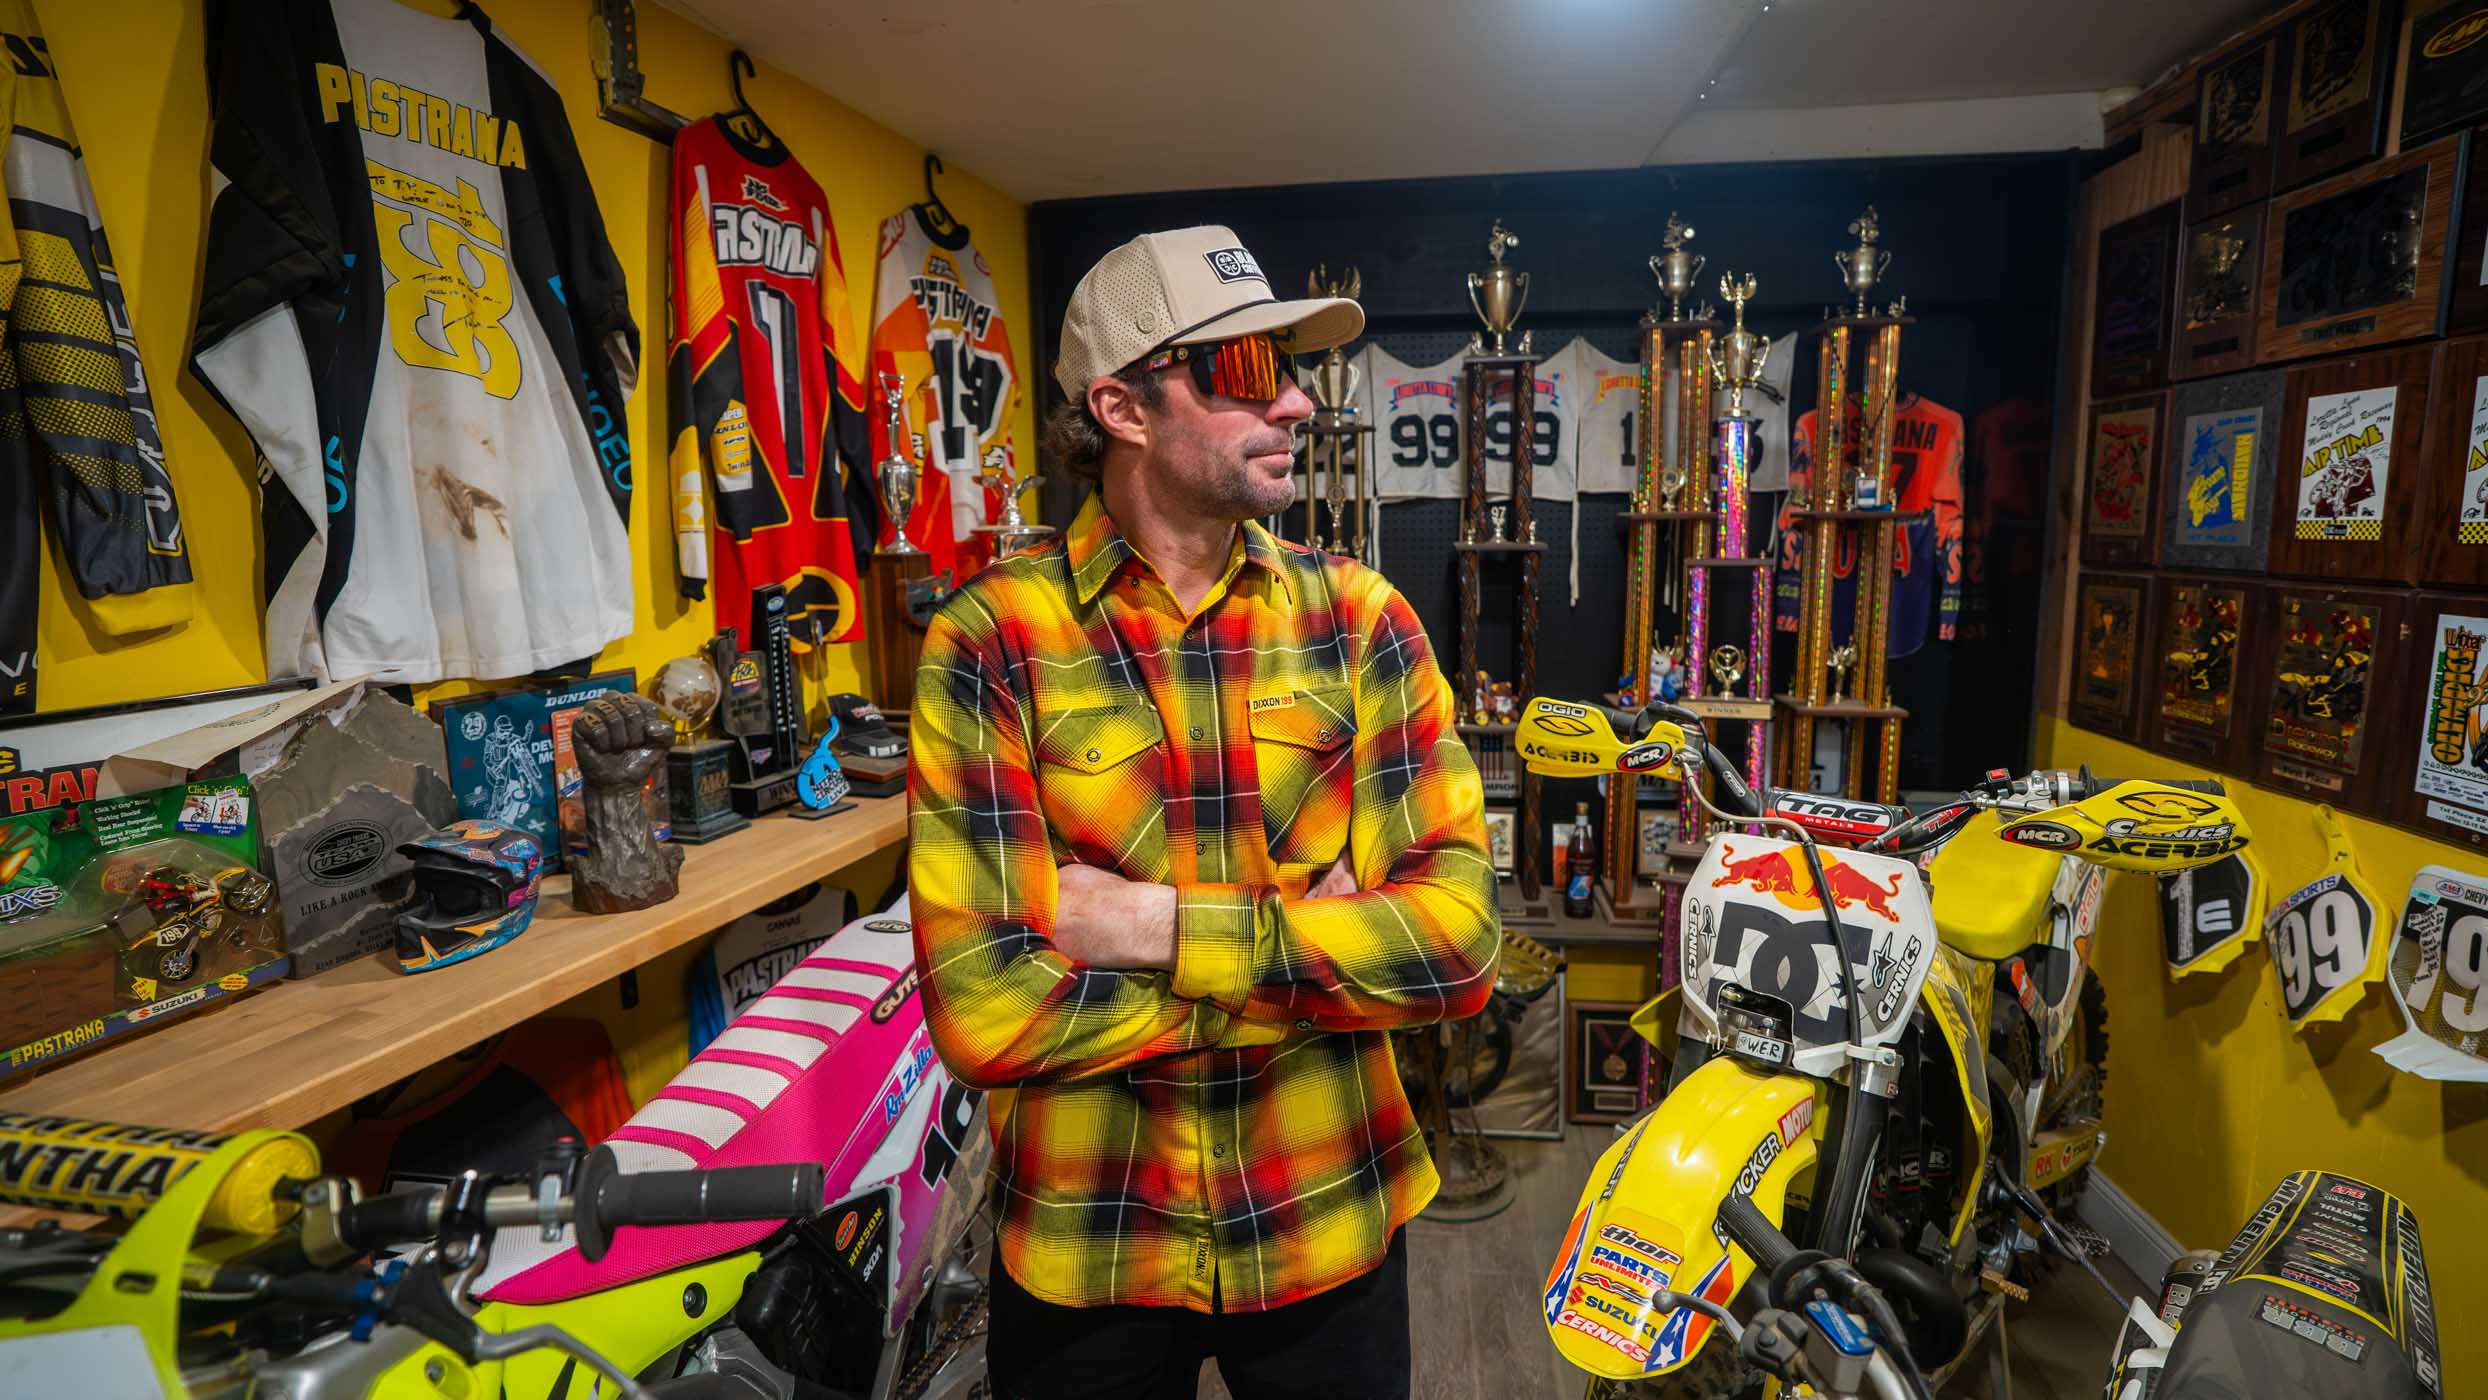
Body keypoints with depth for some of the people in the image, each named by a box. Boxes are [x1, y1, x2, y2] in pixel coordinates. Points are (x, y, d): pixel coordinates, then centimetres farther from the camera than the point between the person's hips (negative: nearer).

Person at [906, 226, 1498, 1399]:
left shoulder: (1359, 618, -7)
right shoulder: (990, 641, -14)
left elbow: (1458, 940, -14)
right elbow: (982, 1007, -20)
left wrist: (1167, 930, -21)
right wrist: (1315, 957, -17)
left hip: (1332, 1226, 2)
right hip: (1081, 1248, -1)